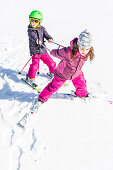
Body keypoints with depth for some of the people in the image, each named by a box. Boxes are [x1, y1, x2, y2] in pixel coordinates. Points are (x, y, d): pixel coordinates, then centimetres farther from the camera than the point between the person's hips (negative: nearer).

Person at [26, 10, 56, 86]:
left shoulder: (42, 29, 6)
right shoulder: (30, 30, -5)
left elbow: (46, 34, -7)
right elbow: (33, 36, -25)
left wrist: (50, 39, -31)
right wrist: (37, 40, -45)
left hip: (43, 50, 4)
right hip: (34, 51, -4)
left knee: (51, 62, 9)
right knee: (35, 64, -17)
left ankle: (52, 73, 35)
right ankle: (30, 78, -1)